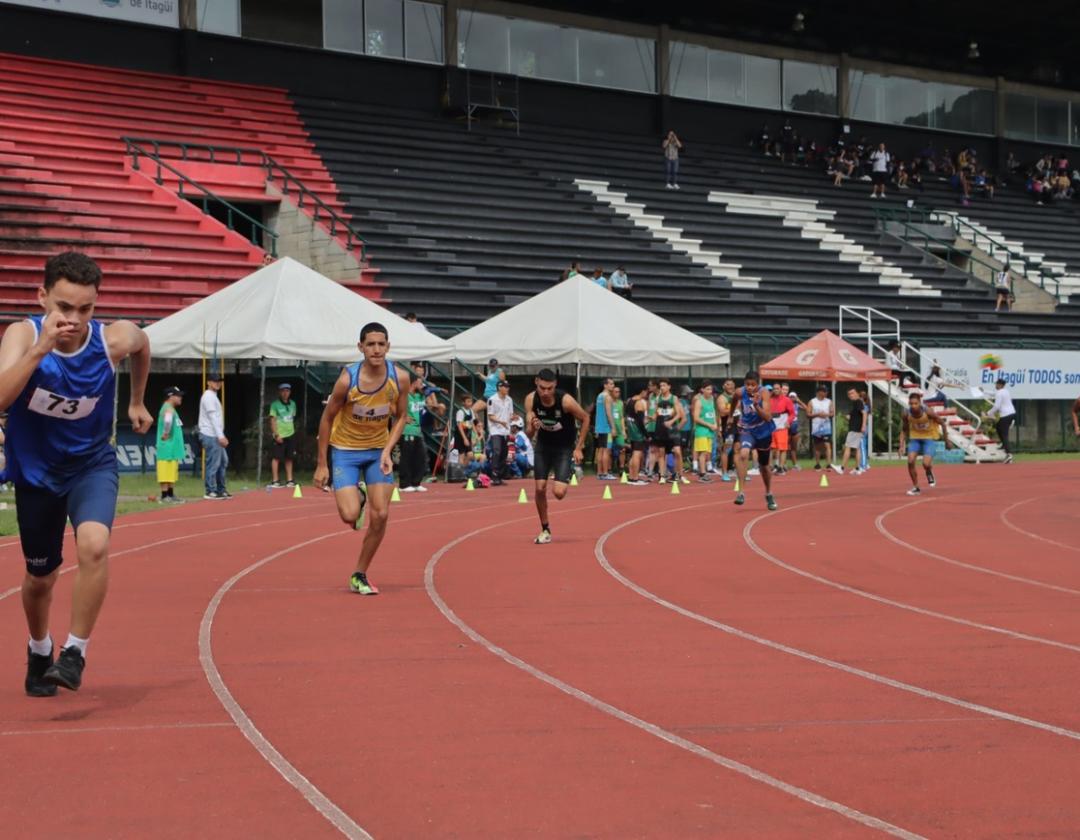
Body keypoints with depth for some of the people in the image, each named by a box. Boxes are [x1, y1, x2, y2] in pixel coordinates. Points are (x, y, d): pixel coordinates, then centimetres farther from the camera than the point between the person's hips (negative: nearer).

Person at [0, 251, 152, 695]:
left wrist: (136, 402, 16)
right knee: (40, 575, 15)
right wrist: (40, 348, -48)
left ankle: (75, 652, -13)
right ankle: (39, 652, 45)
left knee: (94, 544, -29)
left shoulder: (113, 339, -19)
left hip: (92, 464, -1)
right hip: (36, 470, 1)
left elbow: (143, 345, 9)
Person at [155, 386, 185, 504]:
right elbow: (168, 420, -37)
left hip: (173, 447, 10)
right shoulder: (168, 409, -15)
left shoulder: (172, 409, 17)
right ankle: (165, 496, -6)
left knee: (172, 472, 14)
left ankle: (171, 495, 20)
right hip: (167, 446, -10)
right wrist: (166, 434, -27)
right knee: (166, 472, -7)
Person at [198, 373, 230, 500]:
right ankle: (211, 492, -4)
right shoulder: (209, 396, -11)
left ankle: (221, 490, 19)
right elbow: (213, 417, -17)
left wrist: (221, 436, 19)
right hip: (210, 436, -10)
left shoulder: (213, 396, 21)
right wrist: (220, 436, -21)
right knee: (213, 464, -8)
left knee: (223, 461, 14)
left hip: (215, 436, 10)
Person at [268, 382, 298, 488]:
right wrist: (276, 435, -14)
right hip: (279, 436, -6)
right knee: (277, 457, -4)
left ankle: (289, 480, 13)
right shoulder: (275, 404, -5)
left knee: (289, 458, 8)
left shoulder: (292, 404, 12)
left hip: (290, 435, 6)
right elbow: (273, 420, -8)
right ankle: (275, 480, -3)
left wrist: (292, 430, 12)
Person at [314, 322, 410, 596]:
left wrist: (387, 451, -14)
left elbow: (401, 416, 1)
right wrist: (322, 464, -9)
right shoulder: (347, 380, -22)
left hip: (378, 451, 3)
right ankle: (358, 498, 23)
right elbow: (327, 418, -10)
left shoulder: (400, 378, -15)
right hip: (345, 450, -3)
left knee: (380, 515, -4)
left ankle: (359, 576, 13)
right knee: (350, 515, -16)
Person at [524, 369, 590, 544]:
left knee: (559, 492, -15)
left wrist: (579, 447, -10)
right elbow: (529, 432, -11)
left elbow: (585, 418, -10)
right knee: (540, 488, -3)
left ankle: (566, 481, 24)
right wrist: (532, 427, -36)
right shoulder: (531, 400, -17)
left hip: (564, 448, -3)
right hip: (543, 446, 3)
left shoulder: (565, 401, -27)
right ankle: (545, 530, 15)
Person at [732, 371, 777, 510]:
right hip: (747, 430, 0)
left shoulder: (763, 393, -22)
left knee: (764, 465, 17)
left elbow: (768, 417, -29)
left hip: (763, 432, 0)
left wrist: (756, 405, -43)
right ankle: (741, 492, -31)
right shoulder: (740, 393, -15)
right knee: (743, 454, -32)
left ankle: (769, 495, 42)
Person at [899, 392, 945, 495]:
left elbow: (942, 423, -12)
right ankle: (915, 487, 2)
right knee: (910, 461, -15)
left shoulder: (928, 412, -27)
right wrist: (902, 445, -8)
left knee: (926, 463, -20)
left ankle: (929, 473, 19)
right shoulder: (907, 414, -17)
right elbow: (904, 430, 1)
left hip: (929, 437, -3)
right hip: (915, 437, 3)